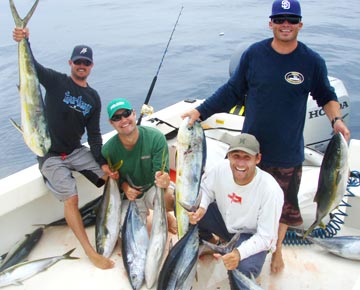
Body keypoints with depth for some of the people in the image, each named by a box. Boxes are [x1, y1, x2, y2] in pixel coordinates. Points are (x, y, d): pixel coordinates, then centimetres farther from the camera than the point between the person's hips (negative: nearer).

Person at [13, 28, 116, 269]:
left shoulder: (93, 98, 5)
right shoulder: (56, 81, -6)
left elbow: (94, 133, 3)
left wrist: (102, 163, -8)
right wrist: (24, 42, -43)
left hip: (76, 151, 5)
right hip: (50, 154, -5)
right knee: (71, 198, -17)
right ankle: (90, 251, -8)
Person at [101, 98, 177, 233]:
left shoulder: (156, 137, -22)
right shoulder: (108, 150, -15)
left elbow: (161, 171, -21)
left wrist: (163, 179, -45)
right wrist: (124, 186, -19)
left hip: (154, 186, -2)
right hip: (130, 194, 2)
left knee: (169, 199, -36)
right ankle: (142, 215, 23)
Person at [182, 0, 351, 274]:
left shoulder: (313, 61, -6)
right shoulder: (254, 53, -5)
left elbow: (326, 97, 8)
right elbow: (232, 91, 2)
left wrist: (336, 119, -11)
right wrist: (201, 111, -4)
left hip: (288, 153, 0)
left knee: (283, 205, 15)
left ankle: (277, 249, 43)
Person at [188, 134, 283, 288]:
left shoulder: (271, 190, -33)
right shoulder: (220, 168, -23)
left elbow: (266, 237, -26)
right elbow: (205, 188, -1)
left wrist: (240, 253, -43)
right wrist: (201, 208, -24)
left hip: (251, 236, -4)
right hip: (223, 219, 5)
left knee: (245, 269, -34)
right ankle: (206, 242, 17)